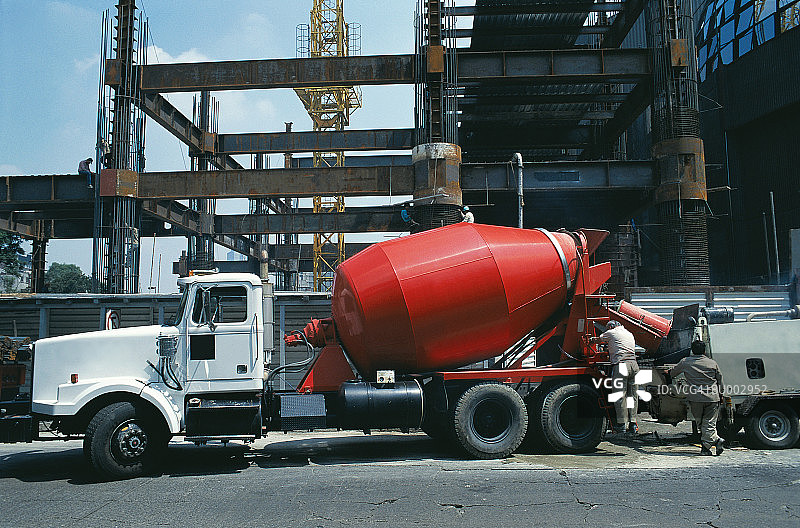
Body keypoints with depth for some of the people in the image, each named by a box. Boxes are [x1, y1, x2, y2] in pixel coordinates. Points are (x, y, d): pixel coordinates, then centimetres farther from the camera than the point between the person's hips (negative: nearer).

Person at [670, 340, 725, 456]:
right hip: (712, 398, 1)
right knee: (709, 423, 4)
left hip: (695, 398, -1)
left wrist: (669, 372, 41)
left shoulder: (685, 362, 4)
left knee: (700, 422, 10)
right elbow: (720, 380, 11)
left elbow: (673, 373, 18)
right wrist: (719, 392, 25)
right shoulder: (713, 363, 5)